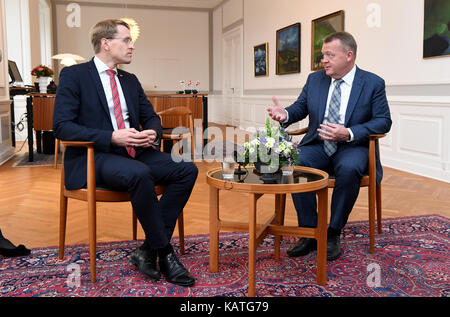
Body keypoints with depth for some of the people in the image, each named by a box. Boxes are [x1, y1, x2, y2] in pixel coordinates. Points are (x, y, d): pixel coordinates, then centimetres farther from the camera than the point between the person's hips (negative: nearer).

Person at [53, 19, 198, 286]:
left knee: (187, 170, -16)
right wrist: (112, 137, -21)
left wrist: (153, 132, -5)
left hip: (135, 153, 7)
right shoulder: (74, 75, 0)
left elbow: (151, 116, 22)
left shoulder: (130, 80, 19)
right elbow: (62, 126, -9)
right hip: (94, 157, -6)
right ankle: (165, 253, -19)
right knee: (139, 174, -37)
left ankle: (149, 251, -13)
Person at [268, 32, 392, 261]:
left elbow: (383, 121, -5)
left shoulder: (373, 83, -1)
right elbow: (300, 107, 13)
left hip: (352, 146, -3)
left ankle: (333, 234, -18)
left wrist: (349, 134, -21)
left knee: (349, 169, -37)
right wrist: (286, 114, -13)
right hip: (318, 145, 3)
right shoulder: (314, 79, 11)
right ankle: (309, 232, -17)